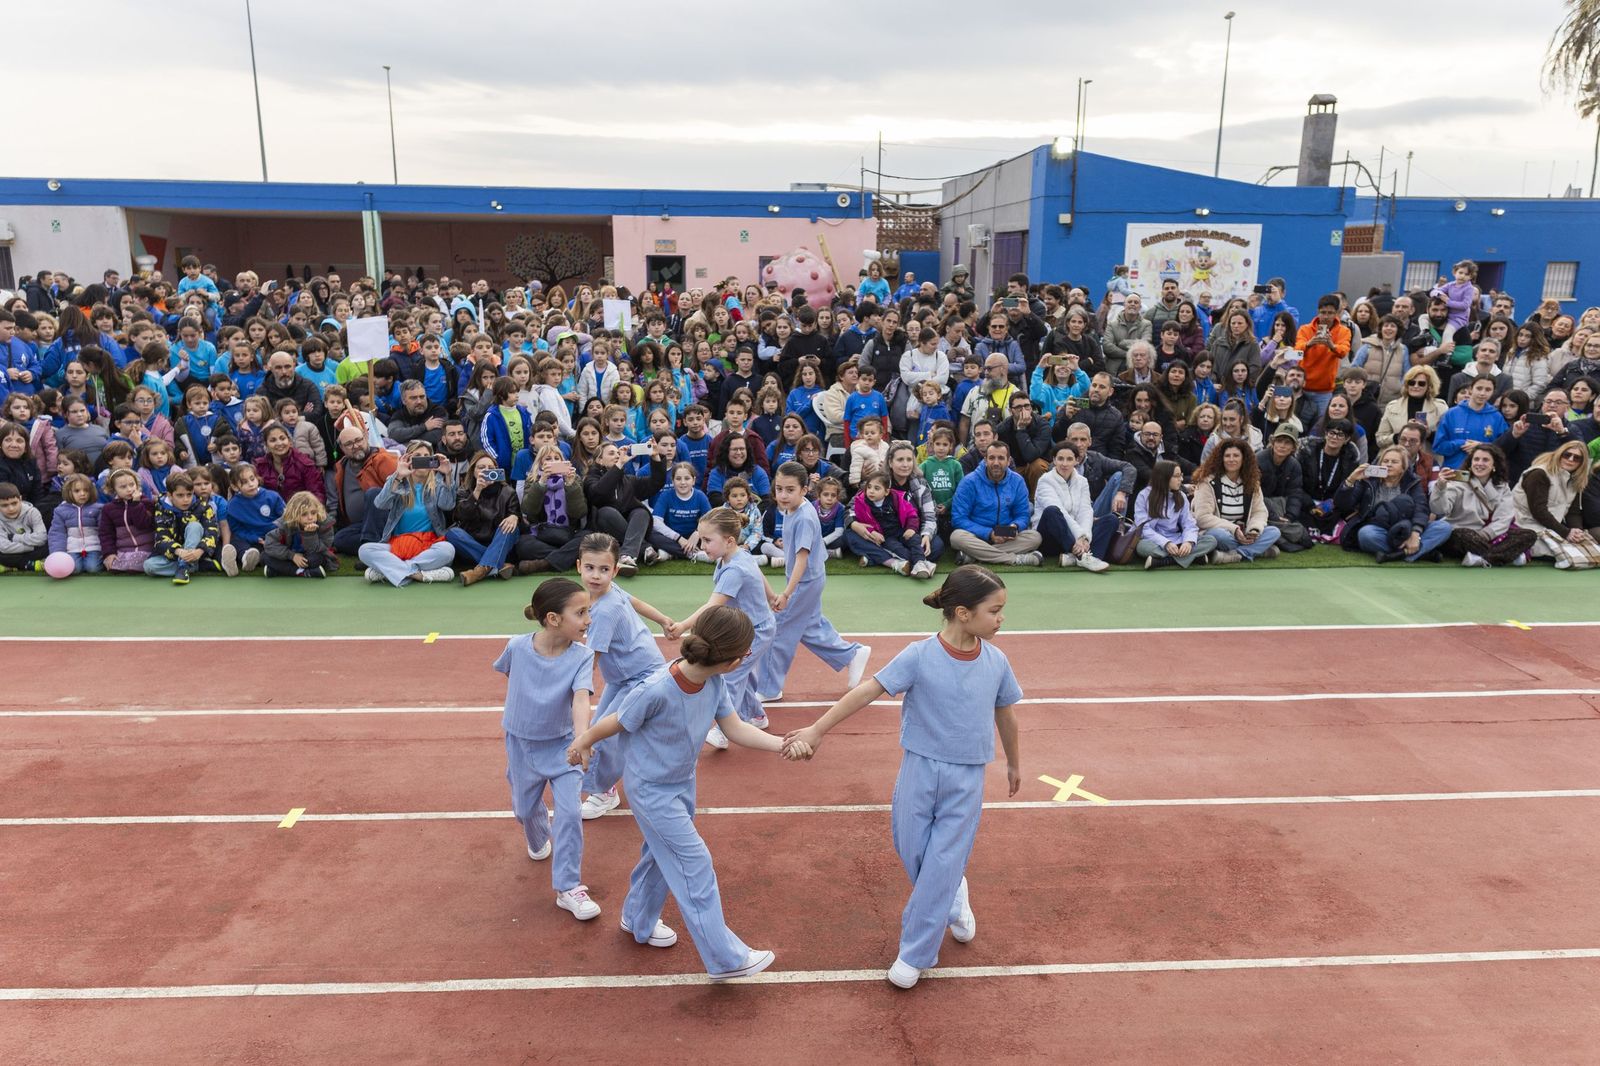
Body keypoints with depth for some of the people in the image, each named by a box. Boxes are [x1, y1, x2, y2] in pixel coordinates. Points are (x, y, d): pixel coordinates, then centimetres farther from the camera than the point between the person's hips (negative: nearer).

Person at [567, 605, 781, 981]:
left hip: (682, 783, 7)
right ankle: (726, 958, 9)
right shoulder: (658, 691, -36)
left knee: (662, 854, 25)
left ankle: (639, 920, 50)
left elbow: (736, 729, -7)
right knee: (695, 867, -3)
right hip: (651, 790, -7)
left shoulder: (715, 683, -15)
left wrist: (783, 744, -18)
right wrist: (583, 743, -1)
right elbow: (616, 722, -18)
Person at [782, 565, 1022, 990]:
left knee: (942, 866, 1)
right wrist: (816, 730, -26)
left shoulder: (996, 662, -7)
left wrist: (1014, 763, 23)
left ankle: (914, 954, 17)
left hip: (967, 779, 1)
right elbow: (868, 691, -21)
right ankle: (955, 898, 42)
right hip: (920, 768, -1)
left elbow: (1005, 714, 10)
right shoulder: (919, 657, -18)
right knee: (913, 855, 9)